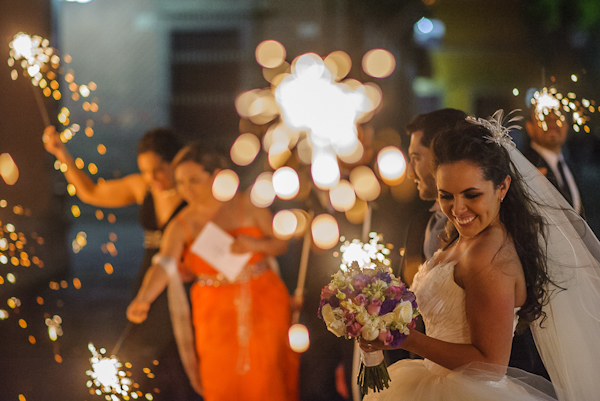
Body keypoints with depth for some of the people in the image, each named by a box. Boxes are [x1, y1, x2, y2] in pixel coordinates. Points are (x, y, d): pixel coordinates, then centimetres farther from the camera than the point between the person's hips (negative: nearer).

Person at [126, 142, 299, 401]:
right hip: (217, 312, 0)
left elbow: (281, 244, 3)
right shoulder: (181, 227, -6)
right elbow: (163, 266, -22)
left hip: (262, 303, 0)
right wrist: (142, 300, -41)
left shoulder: (246, 205, -5)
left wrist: (256, 245, -20)